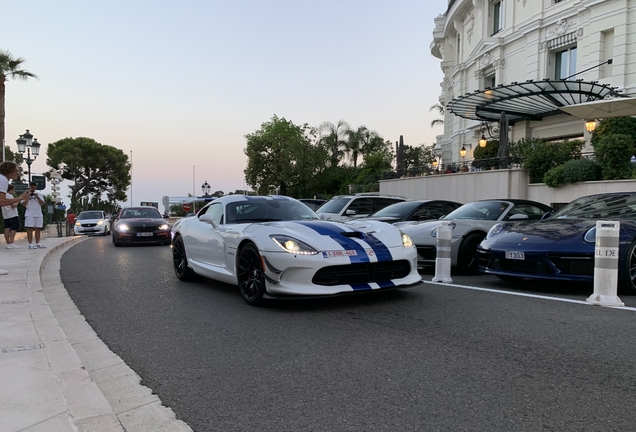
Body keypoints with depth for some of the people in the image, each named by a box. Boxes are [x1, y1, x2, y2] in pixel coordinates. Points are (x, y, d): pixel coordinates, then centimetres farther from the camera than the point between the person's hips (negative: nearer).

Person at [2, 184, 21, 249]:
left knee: (7, 228, 3)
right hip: (12, 215, -9)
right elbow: (13, 205, -15)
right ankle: (11, 243, -17)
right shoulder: (10, 196, -10)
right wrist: (17, 202, 2)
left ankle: (8, 243, 1)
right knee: (14, 229, -9)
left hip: (5, 216, 9)